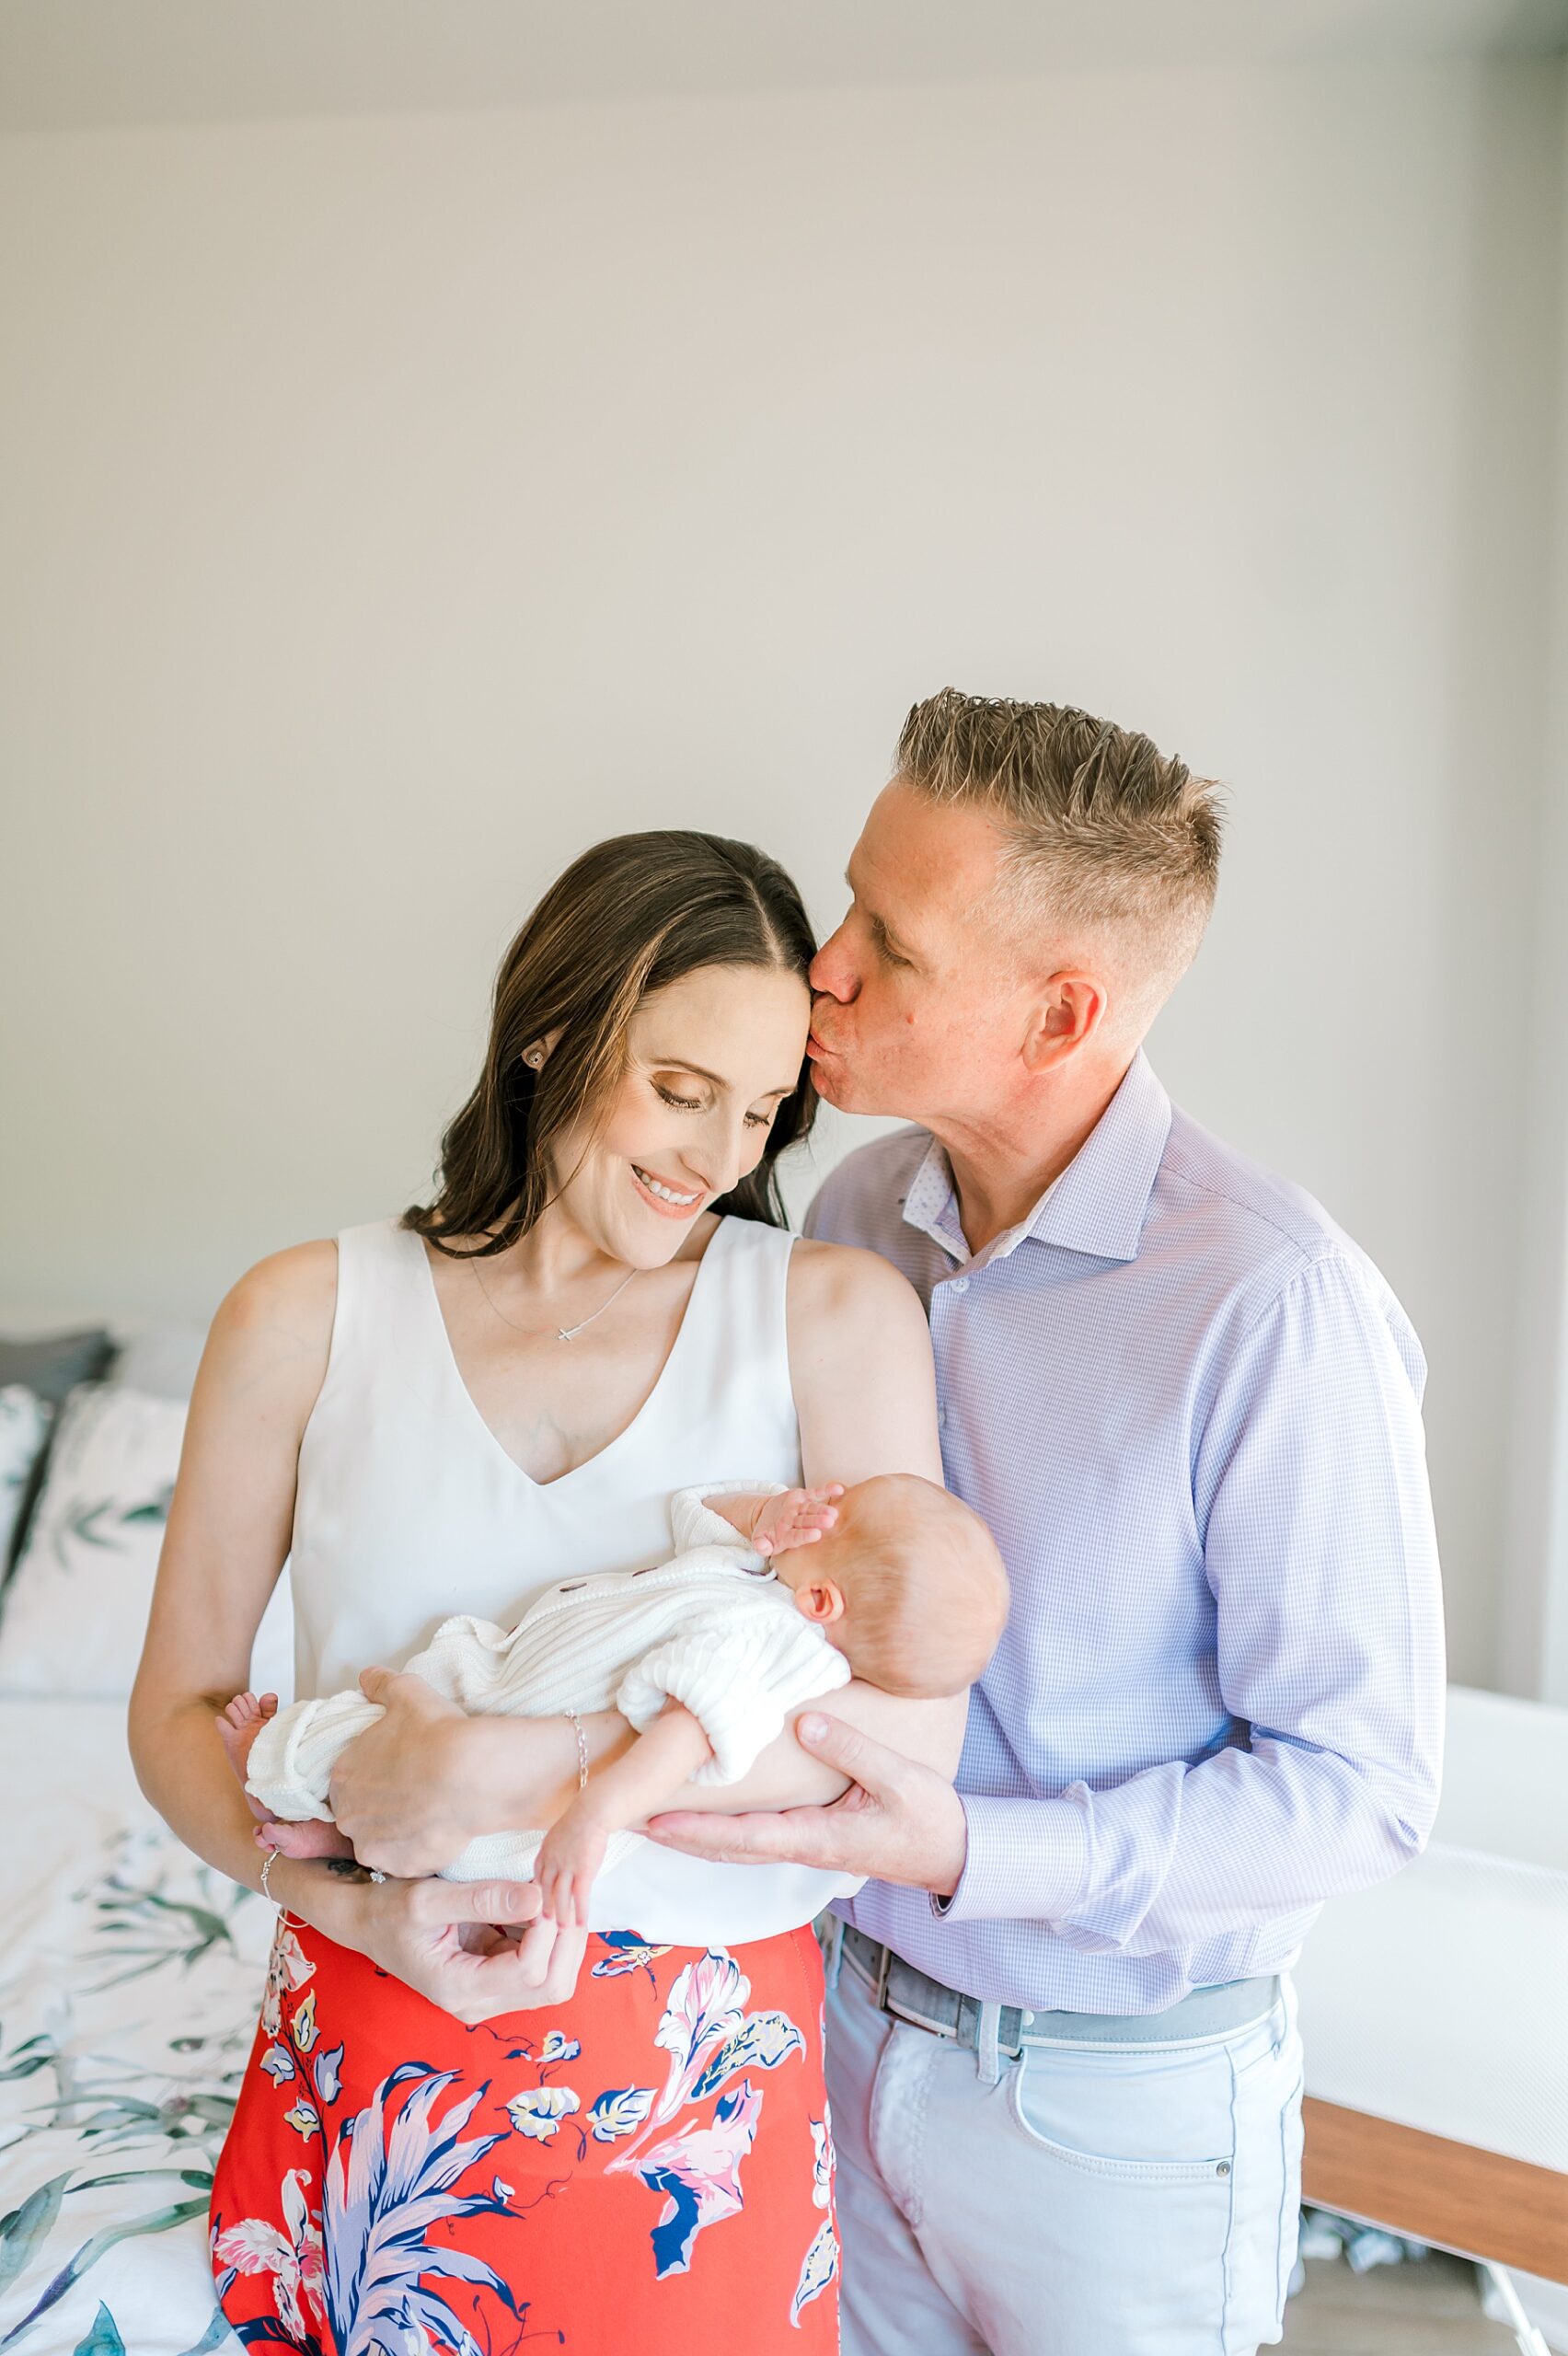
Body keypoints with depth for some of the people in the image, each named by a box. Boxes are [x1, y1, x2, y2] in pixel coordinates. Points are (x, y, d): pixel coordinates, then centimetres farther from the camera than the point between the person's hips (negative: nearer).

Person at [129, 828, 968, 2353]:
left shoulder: (833, 1313, -9)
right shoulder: (312, 1315, -5)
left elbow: (911, 1733, -18)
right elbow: (177, 1709, 1)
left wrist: (495, 1768, -21)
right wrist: (357, 1904, -15)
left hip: (699, 2072, 0)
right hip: (373, 2059, 1)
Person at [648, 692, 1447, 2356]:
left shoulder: (1272, 1303, -27)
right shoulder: (857, 1217, -6)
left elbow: (1360, 1787, -21)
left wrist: (967, 1853, -30)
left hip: (1121, 2102, -5)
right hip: (862, 2017, 6)